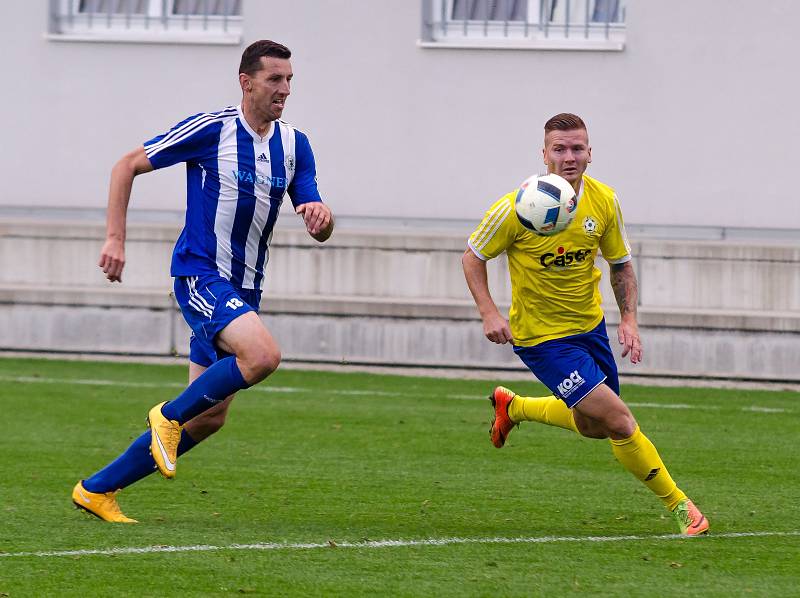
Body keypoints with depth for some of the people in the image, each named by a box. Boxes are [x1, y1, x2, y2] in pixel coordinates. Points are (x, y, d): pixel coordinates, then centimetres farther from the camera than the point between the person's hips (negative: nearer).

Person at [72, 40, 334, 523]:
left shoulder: (295, 146, 6)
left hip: (243, 290, 7)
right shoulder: (210, 130, -10)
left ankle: (97, 489, 16)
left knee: (209, 417, 5)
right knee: (263, 355, -31)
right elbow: (128, 166, -3)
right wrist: (116, 239, -10)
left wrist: (321, 216, -20)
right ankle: (169, 415, -8)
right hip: (200, 274, -7)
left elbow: (321, 231, 5)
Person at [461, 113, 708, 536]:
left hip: (590, 324, 6)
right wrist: (489, 314, -19)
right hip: (542, 337, -6)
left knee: (593, 425, 20)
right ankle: (678, 505, 0)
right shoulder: (516, 208, -20)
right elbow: (473, 257, -7)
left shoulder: (604, 202, -7)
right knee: (619, 421, -14)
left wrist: (629, 319, -5)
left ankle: (512, 406, 43)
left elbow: (620, 264, 7)